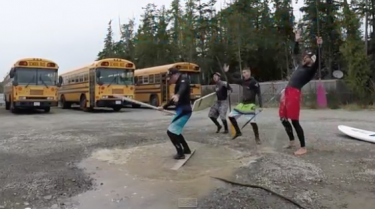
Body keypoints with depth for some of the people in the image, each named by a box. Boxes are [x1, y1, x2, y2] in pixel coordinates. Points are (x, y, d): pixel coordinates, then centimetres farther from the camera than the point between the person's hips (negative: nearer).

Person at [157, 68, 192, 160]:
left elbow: (183, 88, -37)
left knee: (171, 131, -10)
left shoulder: (183, 79, -11)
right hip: (181, 110, 10)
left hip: (184, 110, -10)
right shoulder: (178, 84, 17)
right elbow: (174, 100, 28)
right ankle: (186, 149, 34)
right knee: (175, 131, 22)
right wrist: (164, 107, 36)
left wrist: (177, 95, -59)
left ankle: (180, 153, -1)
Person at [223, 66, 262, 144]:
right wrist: (226, 72, 5)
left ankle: (257, 138, 10)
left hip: (250, 105, -7)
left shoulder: (254, 82, -14)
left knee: (253, 122, -13)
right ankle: (238, 132, 20)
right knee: (231, 116, 5)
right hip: (242, 104, 7)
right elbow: (233, 80, 16)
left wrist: (260, 106, -20)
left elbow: (259, 95, -14)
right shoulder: (243, 81, 7)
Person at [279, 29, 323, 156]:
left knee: (294, 121, -8)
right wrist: (297, 41, 34)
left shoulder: (311, 70, 3)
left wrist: (318, 47, -23)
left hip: (294, 93, -8)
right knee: (283, 119, 13)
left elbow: (317, 61, -16)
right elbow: (296, 53, 35)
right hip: (286, 92, 8)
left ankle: (303, 148, 2)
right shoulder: (301, 66, 23)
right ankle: (291, 141, 31)